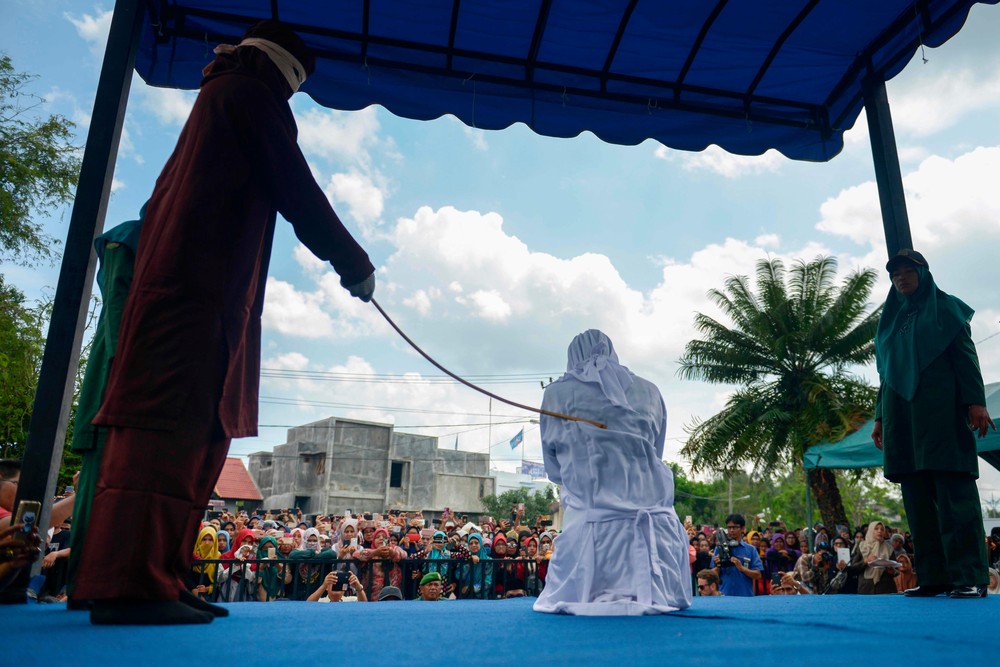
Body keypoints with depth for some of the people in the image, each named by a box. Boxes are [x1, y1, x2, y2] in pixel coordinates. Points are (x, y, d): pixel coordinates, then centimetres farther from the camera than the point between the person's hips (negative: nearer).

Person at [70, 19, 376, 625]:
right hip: (200, 287, -9)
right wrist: (356, 266, 3)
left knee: (200, 432, 3)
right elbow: (299, 194, -4)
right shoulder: (251, 95, 3)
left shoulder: (217, 97, 31)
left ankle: (156, 579, 3)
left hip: (186, 285, 9)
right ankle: (128, 584, -16)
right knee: (170, 422, -16)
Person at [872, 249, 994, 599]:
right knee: (917, 496, 1)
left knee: (953, 490, -11)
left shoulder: (945, 307, 9)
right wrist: (880, 418, 16)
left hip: (941, 407, -5)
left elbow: (966, 356, -2)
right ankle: (933, 577, 3)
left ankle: (969, 576, -9)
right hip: (901, 411, 5)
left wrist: (976, 401, -14)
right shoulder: (891, 318, 23)